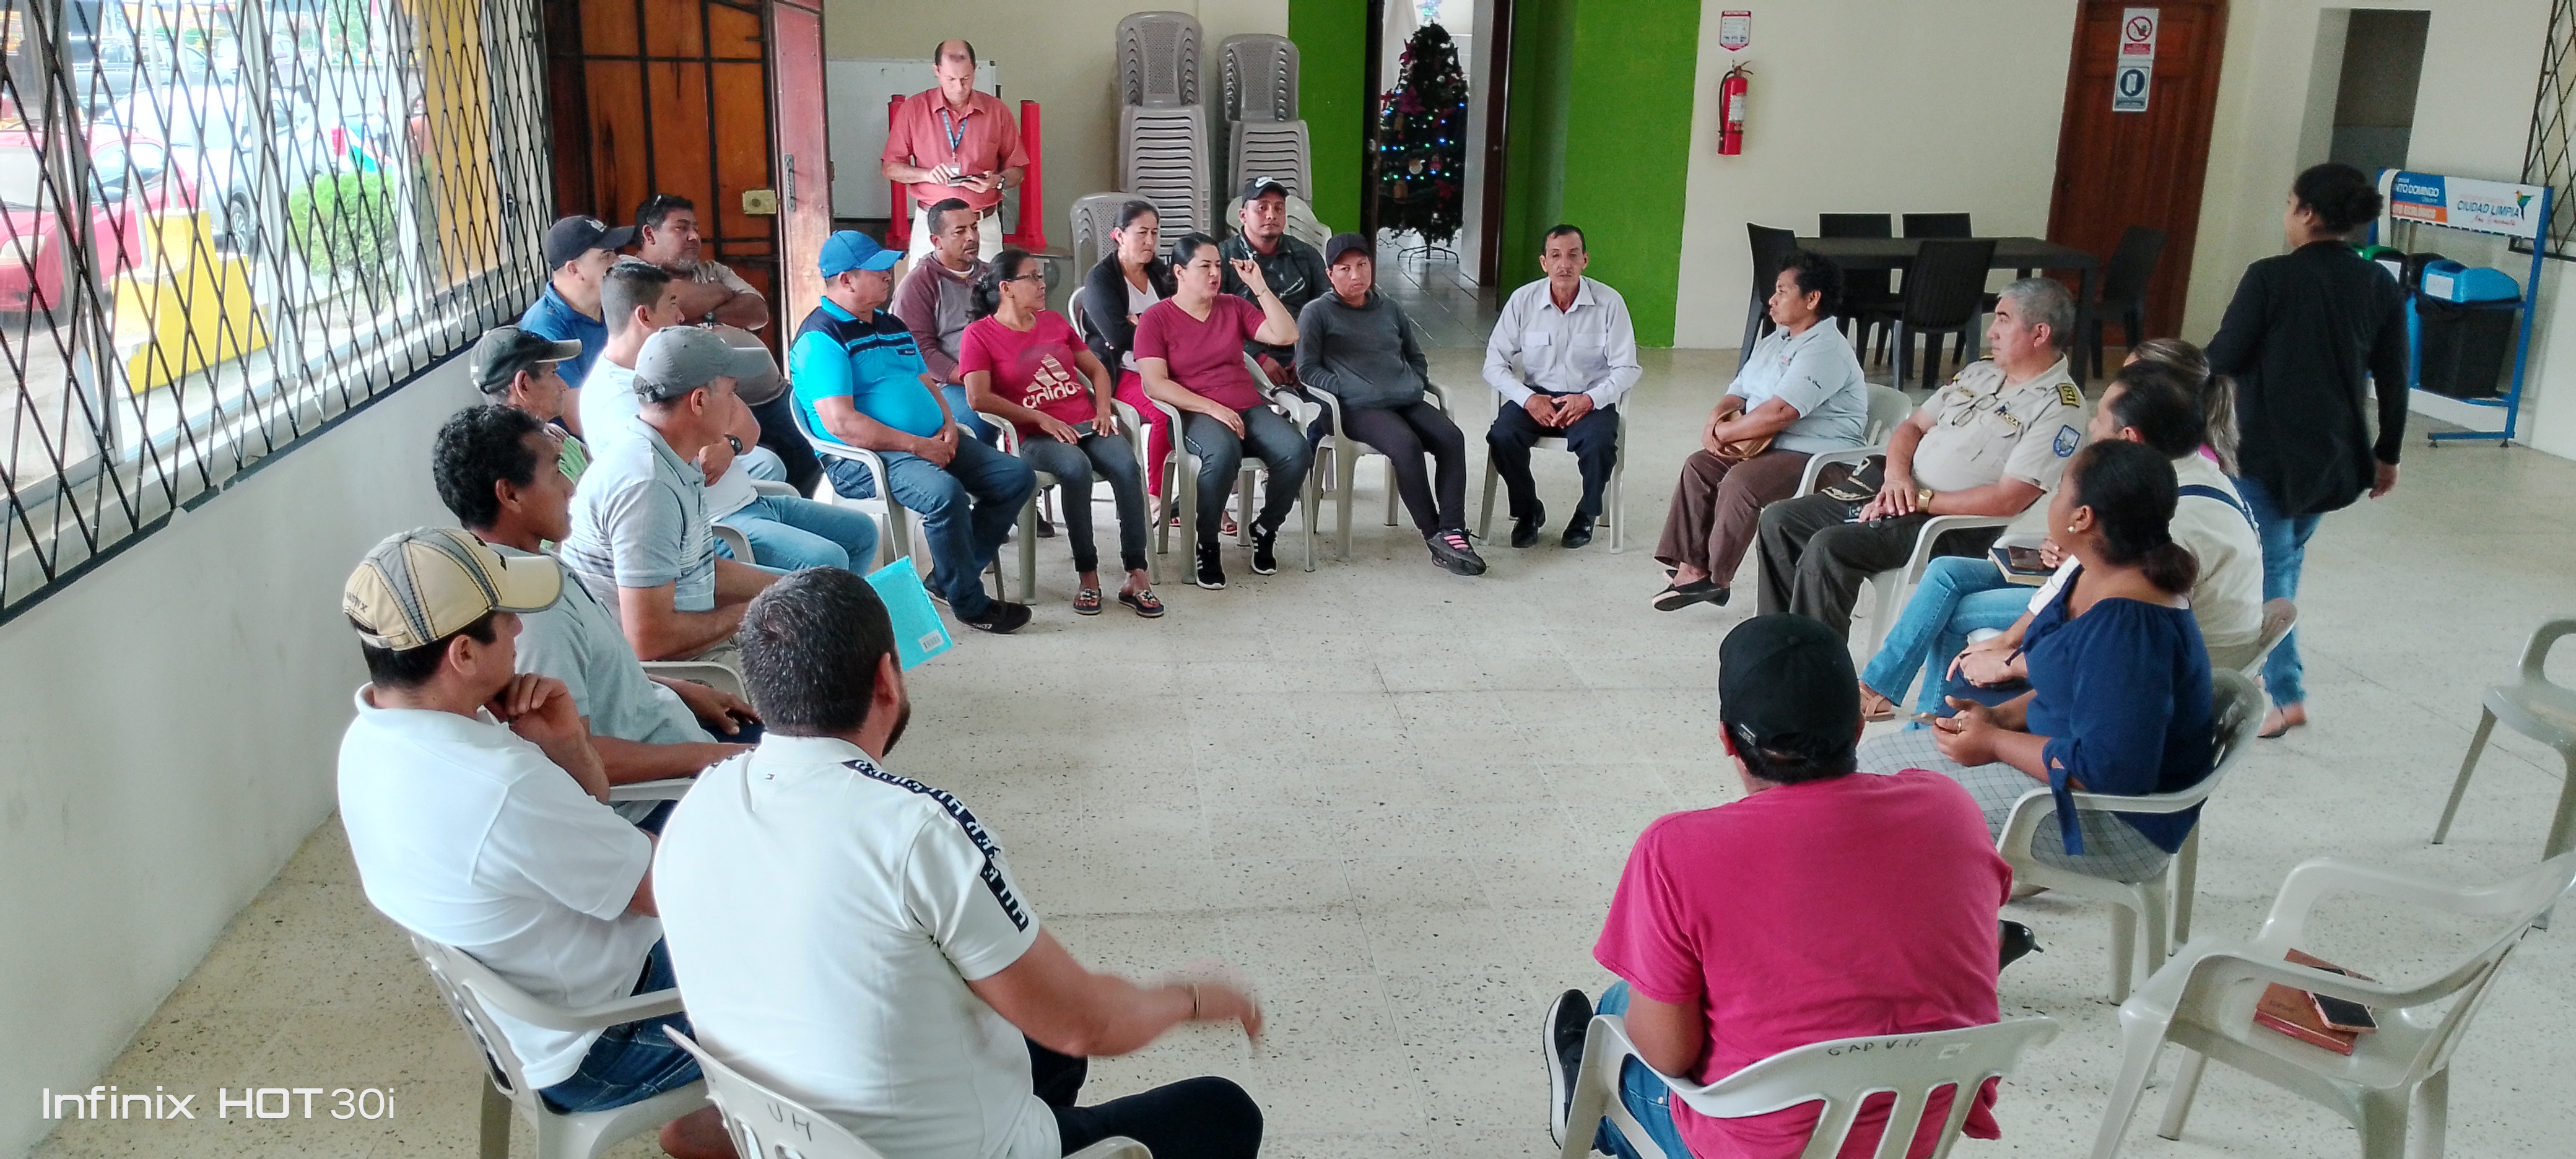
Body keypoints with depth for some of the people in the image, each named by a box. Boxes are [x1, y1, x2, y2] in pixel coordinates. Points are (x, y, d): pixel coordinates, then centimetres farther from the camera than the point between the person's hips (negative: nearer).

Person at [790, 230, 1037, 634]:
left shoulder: (891, 325, 20)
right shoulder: (820, 338, -9)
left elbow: (927, 384, 25)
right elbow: (841, 424, -19)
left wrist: (948, 426, 1)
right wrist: (917, 446, -18)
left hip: (931, 445, 9)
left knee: (1017, 477, -3)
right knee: (944, 492, -36)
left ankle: (948, 577, 4)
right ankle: (971, 604, -17)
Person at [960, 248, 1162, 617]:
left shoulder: (1054, 322, 21)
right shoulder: (979, 335, 3)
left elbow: (1096, 369, 24)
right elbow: (979, 398, -9)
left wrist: (1104, 410, 5)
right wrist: (1040, 419, -13)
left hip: (1087, 423, 5)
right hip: (1035, 435, -4)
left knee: (1125, 464, -28)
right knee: (1076, 466, -38)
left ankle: (1136, 576, -28)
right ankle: (1087, 575, -28)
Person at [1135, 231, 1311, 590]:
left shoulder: (1234, 307, 15)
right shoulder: (1156, 319, 2)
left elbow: (1286, 335, 6)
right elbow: (1154, 385, -10)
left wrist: (1259, 287, 0)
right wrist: (1212, 408, -17)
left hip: (1250, 408, 5)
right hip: (1195, 415, -4)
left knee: (1297, 452, -26)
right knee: (1224, 452, -40)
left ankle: (1265, 529, -1)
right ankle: (1206, 545, -19)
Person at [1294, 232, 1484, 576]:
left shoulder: (1390, 309, 21)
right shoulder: (1317, 313, 6)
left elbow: (1417, 357, 31)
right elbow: (1307, 370, 2)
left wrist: (1415, 386, 10)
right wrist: (1348, 389, -11)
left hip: (1408, 401, 5)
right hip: (1359, 408, -5)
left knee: (1452, 438, -24)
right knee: (1406, 444, -34)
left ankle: (1452, 530, -28)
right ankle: (1434, 534, -24)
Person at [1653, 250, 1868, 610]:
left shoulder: (1825, 350, -18)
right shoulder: (1773, 342, 14)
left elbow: (1779, 413, -28)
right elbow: (1738, 393, 17)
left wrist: (1725, 432, -16)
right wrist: (1717, 419, -7)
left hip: (1818, 457, -10)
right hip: (1766, 447, 10)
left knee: (1740, 482, -30)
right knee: (1699, 466, -6)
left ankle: (1716, 577, -15)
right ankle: (1691, 566, -9)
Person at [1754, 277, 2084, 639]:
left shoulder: (2060, 409, -10)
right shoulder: (1980, 373, 15)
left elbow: (2007, 500, -19)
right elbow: (1912, 427, 17)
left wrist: (1921, 499, -17)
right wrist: (1896, 473, -5)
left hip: (1952, 523, -9)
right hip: (1895, 488, 9)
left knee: (1828, 548, -29)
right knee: (1778, 520, 0)